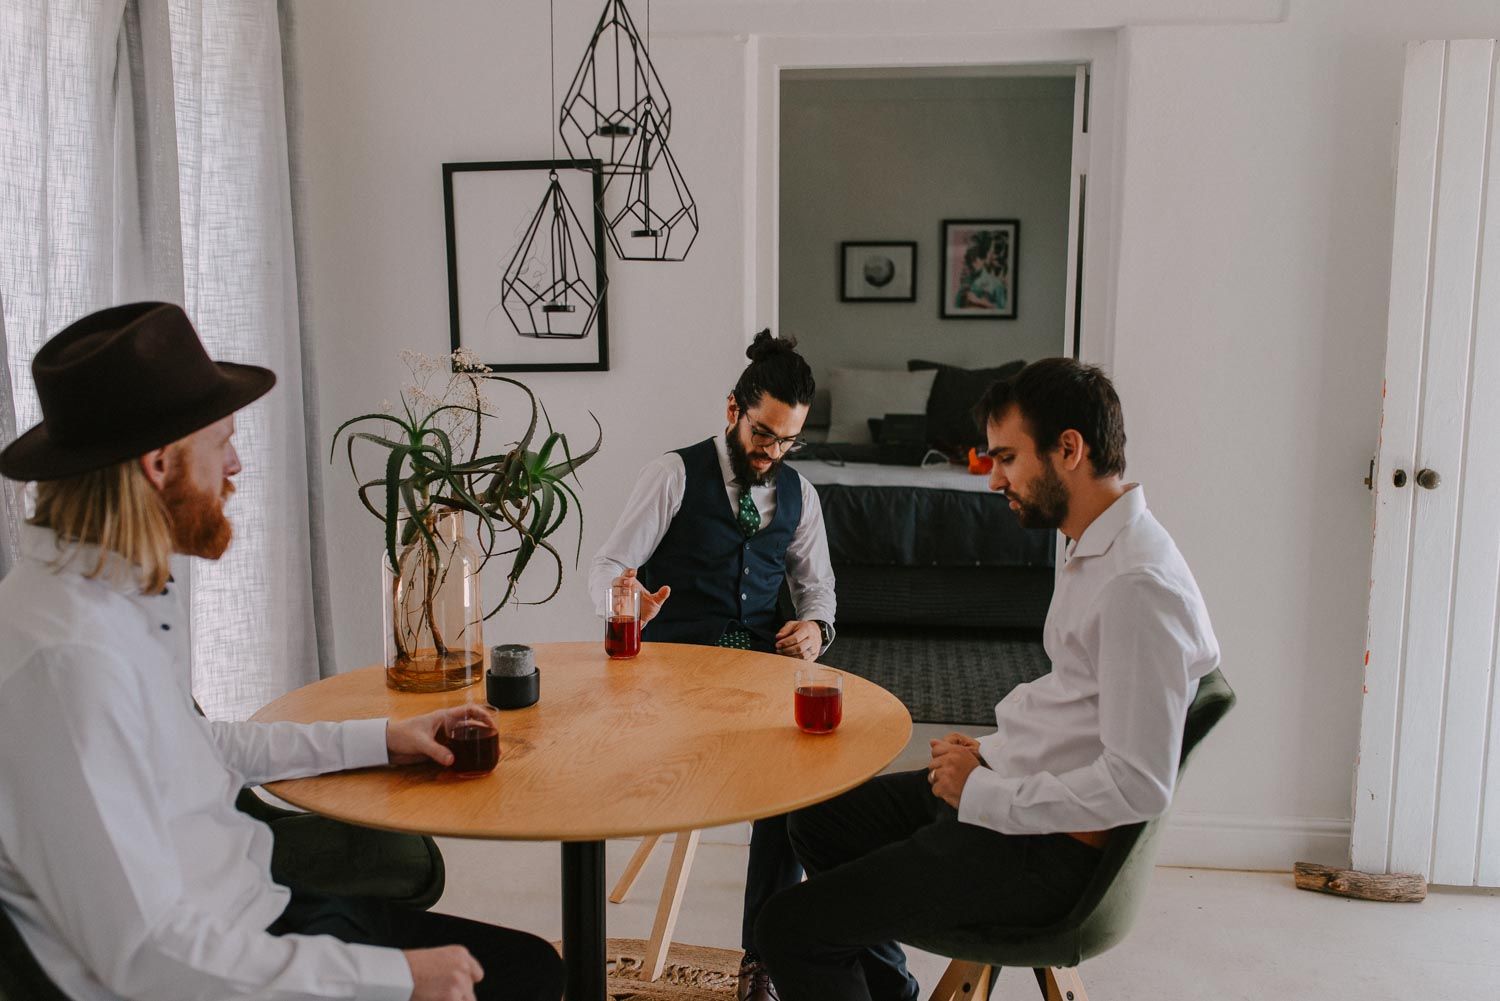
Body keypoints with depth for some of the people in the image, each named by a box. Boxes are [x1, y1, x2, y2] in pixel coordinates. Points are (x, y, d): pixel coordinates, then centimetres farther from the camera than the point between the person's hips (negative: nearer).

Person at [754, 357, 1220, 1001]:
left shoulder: (1139, 585, -25)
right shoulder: (1097, 551, 8)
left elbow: (1139, 786, -27)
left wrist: (983, 790, -19)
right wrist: (991, 753, 5)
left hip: (1041, 851, -10)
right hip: (1003, 792, 11)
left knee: (789, 928, -11)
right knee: (818, 820, 24)